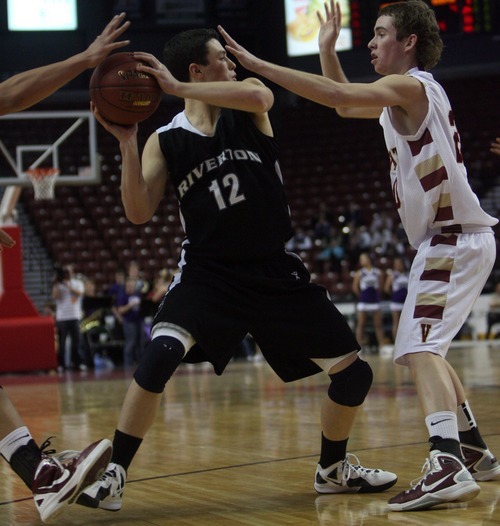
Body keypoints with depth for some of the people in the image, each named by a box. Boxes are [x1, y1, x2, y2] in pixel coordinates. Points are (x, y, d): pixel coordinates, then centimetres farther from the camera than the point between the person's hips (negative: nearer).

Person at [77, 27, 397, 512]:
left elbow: (260, 96, -27)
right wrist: (126, 143, -21)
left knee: (354, 373, 4)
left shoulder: (247, 103, 0)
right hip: (208, 272, -2)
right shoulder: (166, 141, -2)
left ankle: (334, 469, 28)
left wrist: (177, 88, -30)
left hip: (275, 272, 2)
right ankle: (112, 476, -14)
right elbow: (139, 213, -11)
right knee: (158, 356, -28)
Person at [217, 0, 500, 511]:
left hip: (453, 238, -11)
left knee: (418, 348, -19)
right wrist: (327, 48, 17)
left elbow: (335, 94, -28)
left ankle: (448, 466, -31)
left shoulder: (409, 85, -12)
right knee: (428, 349, 20)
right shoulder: (408, 95, 18)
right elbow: (345, 103, 29)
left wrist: (255, 63, -27)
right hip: (454, 238, 11)